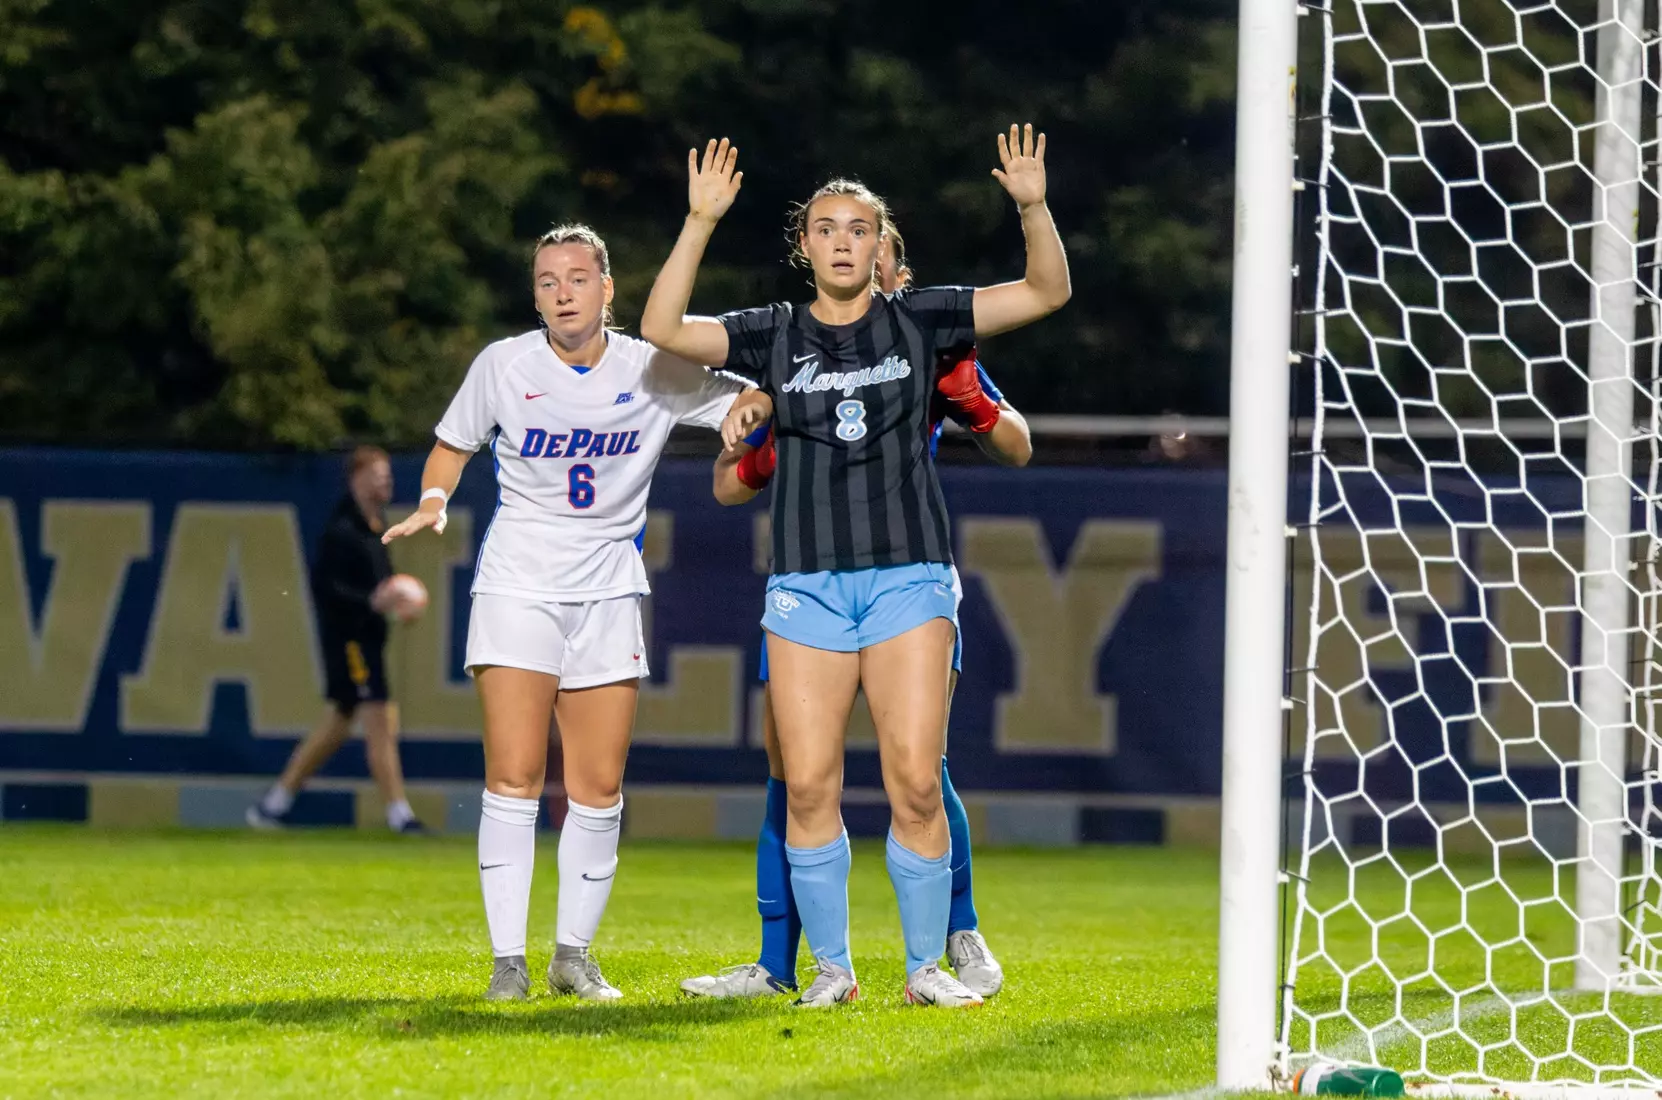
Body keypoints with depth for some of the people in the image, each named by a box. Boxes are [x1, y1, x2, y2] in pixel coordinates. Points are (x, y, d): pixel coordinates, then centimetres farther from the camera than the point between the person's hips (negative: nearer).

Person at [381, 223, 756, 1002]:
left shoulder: (653, 373, -1)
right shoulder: (503, 366, -1)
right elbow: (453, 444, 13)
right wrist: (434, 502, -6)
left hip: (608, 593, 2)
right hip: (517, 586, -2)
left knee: (599, 787, 0)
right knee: (513, 775, -11)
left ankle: (574, 954, 13)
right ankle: (507, 960, -7)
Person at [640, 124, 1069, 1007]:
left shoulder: (919, 321, 7)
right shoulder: (775, 336, 8)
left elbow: (1046, 292, 4)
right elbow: (662, 328, -2)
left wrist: (1032, 208, -13)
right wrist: (700, 222, -10)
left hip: (909, 577, -1)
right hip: (805, 585, 1)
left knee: (915, 782, -7)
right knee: (808, 785, -2)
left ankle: (926, 965, 4)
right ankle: (831, 966, 9)